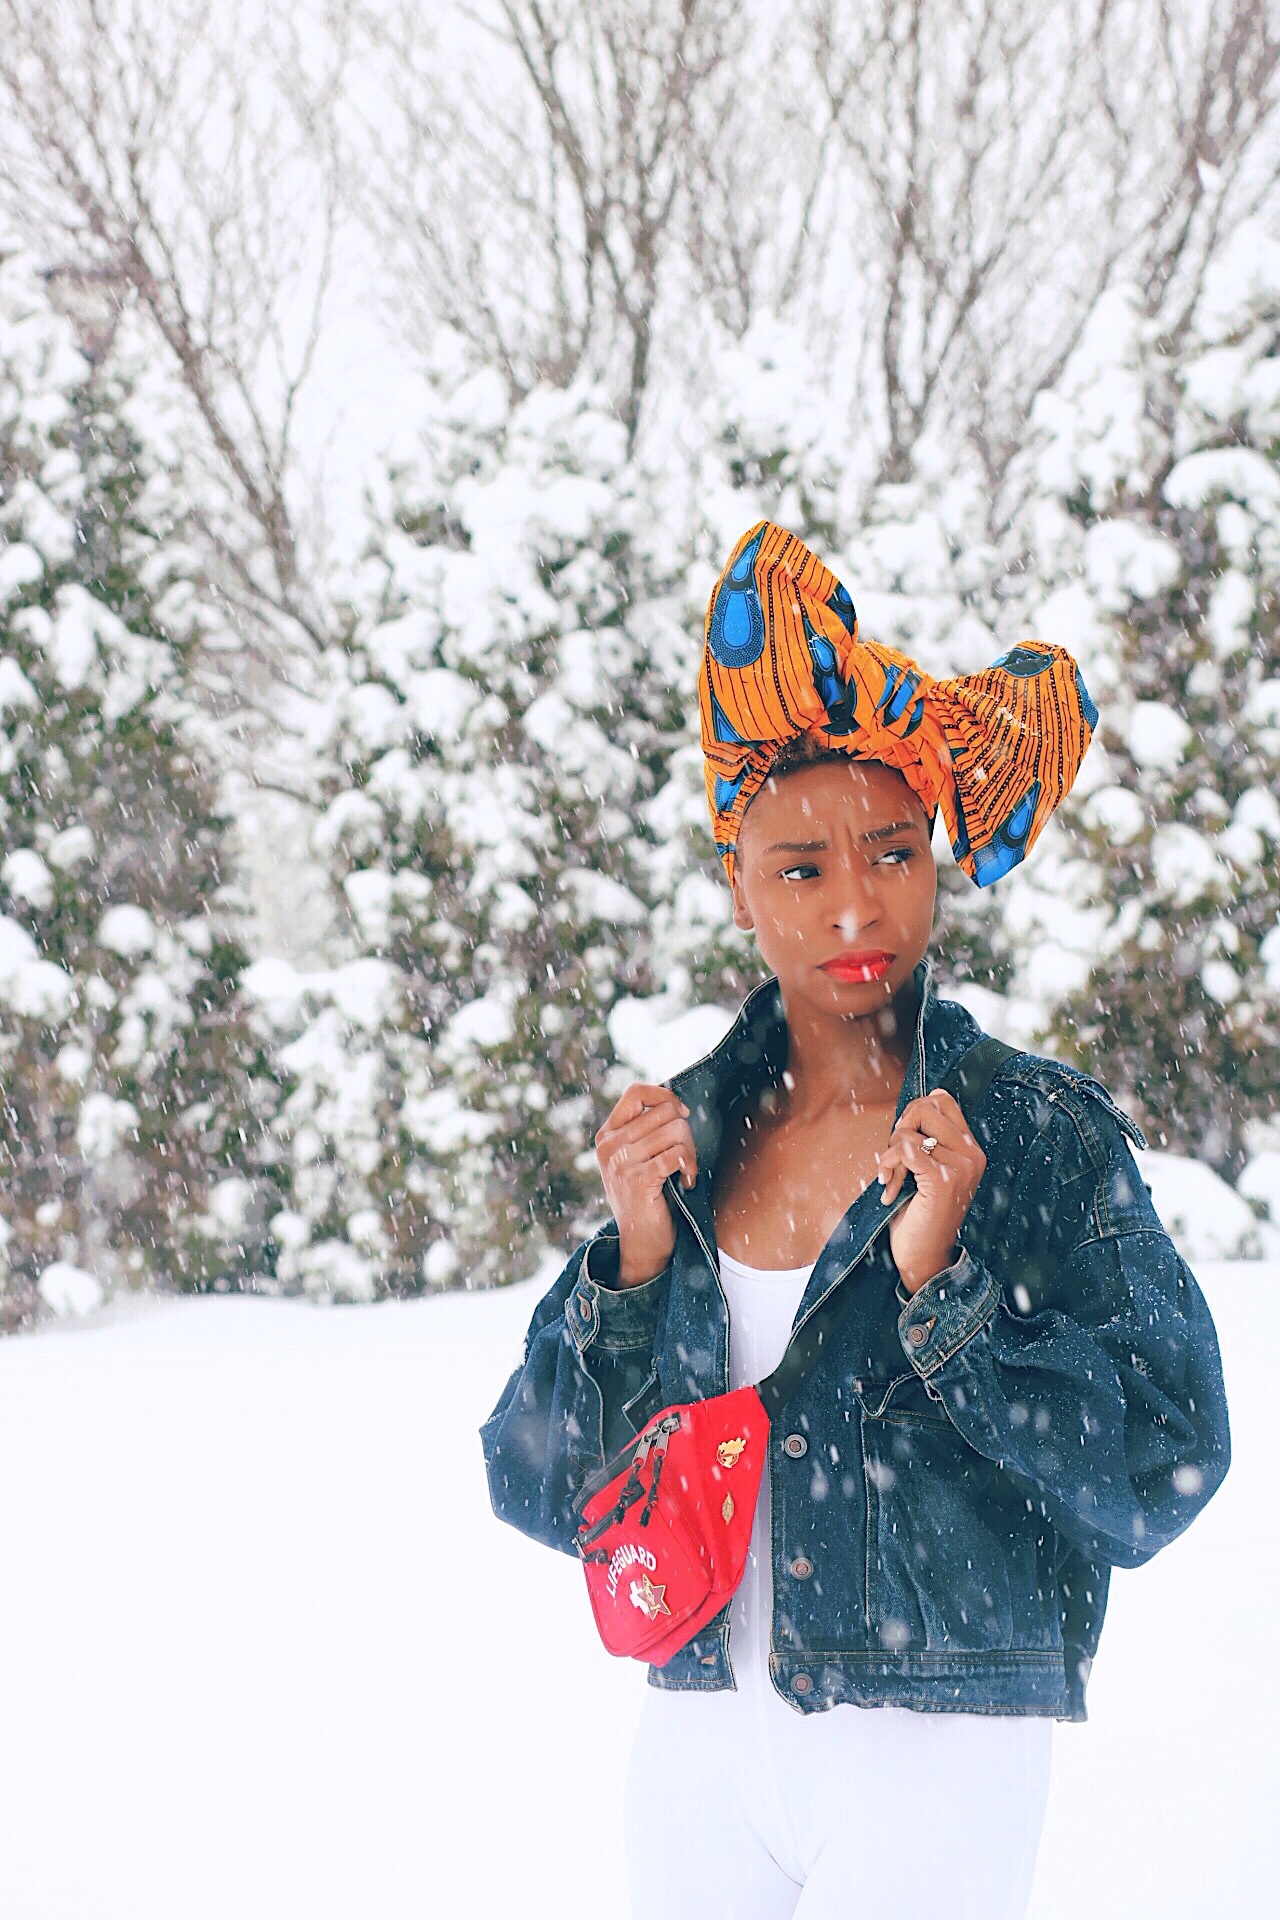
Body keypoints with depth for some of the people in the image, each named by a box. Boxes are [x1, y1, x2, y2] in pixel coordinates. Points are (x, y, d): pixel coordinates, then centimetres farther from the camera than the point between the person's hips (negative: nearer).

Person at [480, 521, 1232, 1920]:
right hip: (702, 1750, 3)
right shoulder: (681, 1133, 4)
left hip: (939, 1760, -3)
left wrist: (945, 1286, -19)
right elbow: (537, 1492, 3)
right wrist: (635, 1262, -11)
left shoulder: (1044, 1134, -5)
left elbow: (1160, 1481, -11)